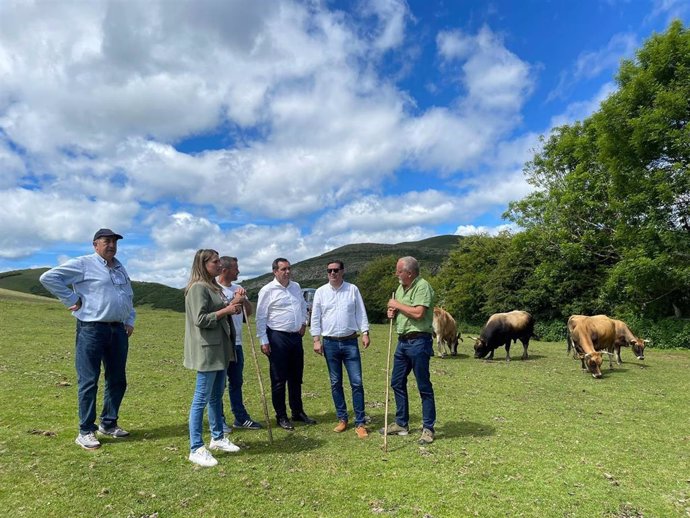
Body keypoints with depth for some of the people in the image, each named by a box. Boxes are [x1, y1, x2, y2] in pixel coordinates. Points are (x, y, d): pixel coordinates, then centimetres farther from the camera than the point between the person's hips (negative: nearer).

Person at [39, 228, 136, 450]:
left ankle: (108, 424, 26)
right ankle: (86, 431, 11)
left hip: (118, 330, 7)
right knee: (89, 382, 0)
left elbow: (129, 297, 26)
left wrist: (130, 321, 14)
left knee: (117, 380, 11)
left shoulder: (120, 268, 17)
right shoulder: (83, 264, -4)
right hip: (91, 330, -7)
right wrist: (73, 299, -11)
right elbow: (48, 278, -10)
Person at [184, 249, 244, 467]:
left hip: (220, 349, 10)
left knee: (217, 396, 18)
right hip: (206, 350, -9)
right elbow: (200, 319, -20)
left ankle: (217, 438, 31)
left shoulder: (214, 287, 15)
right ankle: (196, 449, 8)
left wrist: (232, 305, 5)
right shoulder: (198, 287, -14)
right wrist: (226, 310, -16)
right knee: (201, 399, -2)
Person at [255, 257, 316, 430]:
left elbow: (303, 306, 27)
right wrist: (263, 341, -13)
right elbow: (260, 317, -10)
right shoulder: (267, 290, -9)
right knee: (279, 379, 3)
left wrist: (304, 322, 14)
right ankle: (281, 416, 15)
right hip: (277, 338, -6)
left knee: (296, 377, 15)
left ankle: (298, 412, 28)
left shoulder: (296, 287, 10)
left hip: (296, 336, 6)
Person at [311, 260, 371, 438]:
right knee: (335, 383, 10)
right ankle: (342, 419, 23)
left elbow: (361, 313, 3)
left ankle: (360, 423, 6)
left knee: (356, 382, -2)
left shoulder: (353, 289, 1)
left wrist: (365, 333, -5)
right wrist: (316, 340, -3)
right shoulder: (320, 292, 2)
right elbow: (315, 317, 2)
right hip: (330, 343, 1)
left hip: (350, 342, -1)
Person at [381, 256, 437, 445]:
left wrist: (397, 305, -13)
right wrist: (392, 311, 0)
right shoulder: (401, 287, 13)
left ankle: (428, 428, 14)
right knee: (397, 383, 15)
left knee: (424, 386, 1)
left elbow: (418, 313, -26)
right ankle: (401, 423, 28)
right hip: (402, 341, 9)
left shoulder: (422, 286, -15)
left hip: (418, 342, -9)